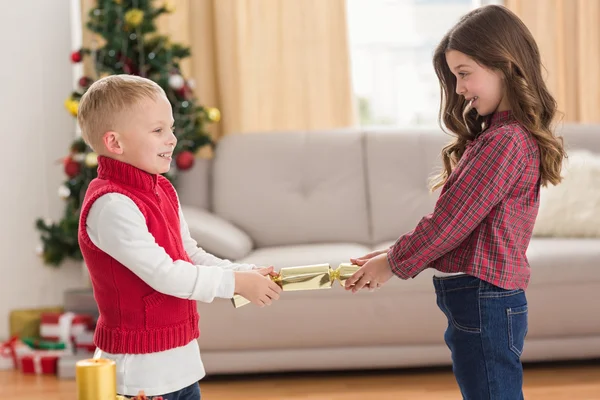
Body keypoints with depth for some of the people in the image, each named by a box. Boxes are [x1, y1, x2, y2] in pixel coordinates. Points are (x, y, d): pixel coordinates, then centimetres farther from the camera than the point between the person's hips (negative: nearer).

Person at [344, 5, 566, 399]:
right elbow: (452, 219, 15)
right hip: (480, 298, 10)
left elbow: (450, 223, -17)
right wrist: (395, 253, 6)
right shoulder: (493, 135, 13)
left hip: (483, 301, -10)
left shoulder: (505, 142, -18)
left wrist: (394, 263, -4)